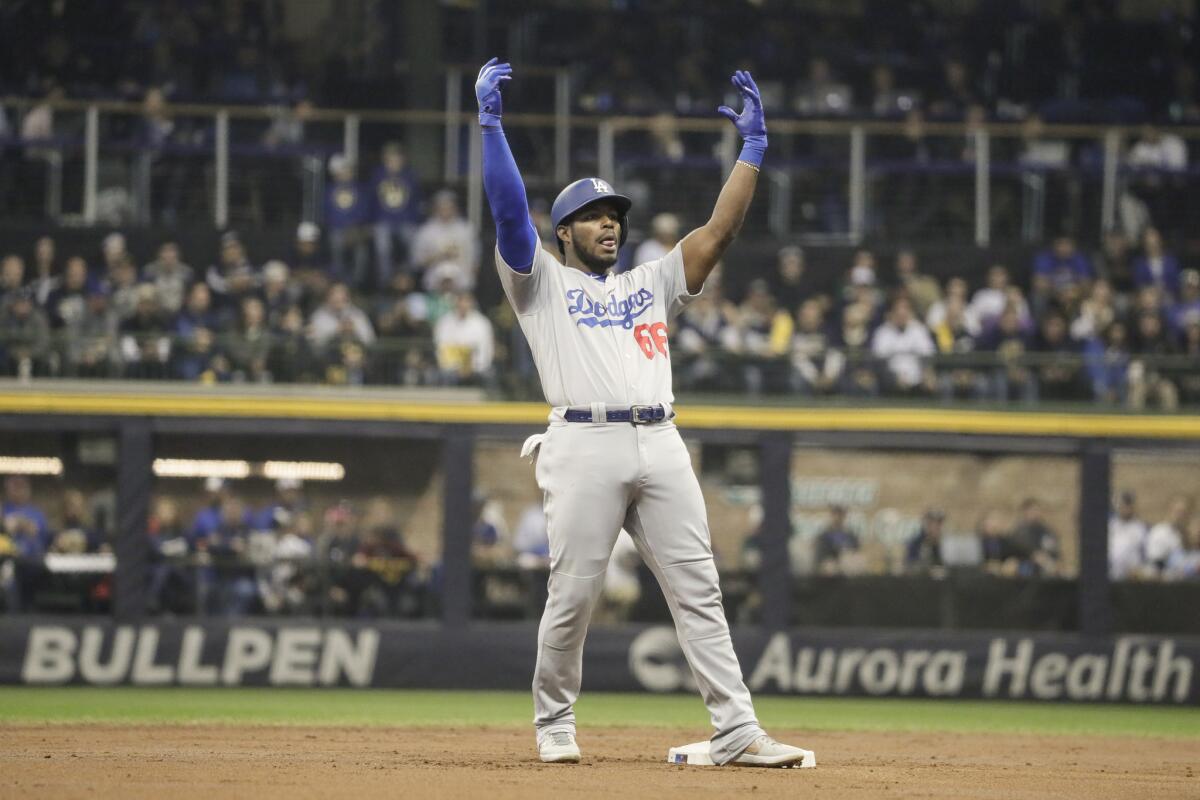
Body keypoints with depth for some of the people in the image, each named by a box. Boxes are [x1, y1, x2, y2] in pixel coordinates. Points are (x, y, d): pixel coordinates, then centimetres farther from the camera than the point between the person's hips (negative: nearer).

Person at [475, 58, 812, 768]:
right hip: (585, 446, -4)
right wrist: (490, 120, -7)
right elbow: (509, 209, 0)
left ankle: (737, 731, -8)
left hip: (661, 445, 4)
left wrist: (753, 144, 13)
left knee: (698, 590, -4)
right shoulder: (541, 281, 15)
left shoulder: (652, 284, 26)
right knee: (574, 595, -5)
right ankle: (554, 723, 14)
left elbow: (721, 230, 19)